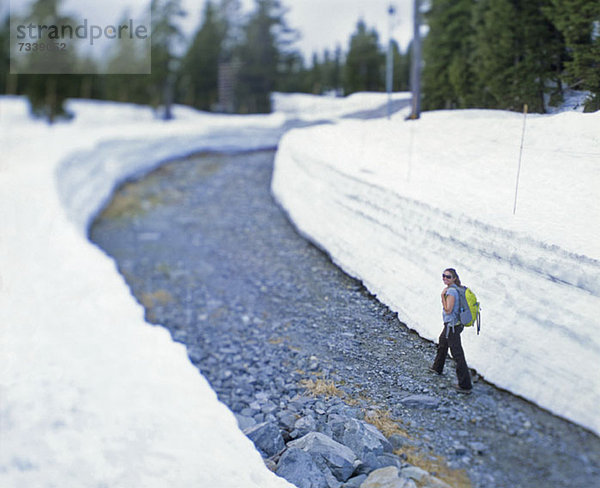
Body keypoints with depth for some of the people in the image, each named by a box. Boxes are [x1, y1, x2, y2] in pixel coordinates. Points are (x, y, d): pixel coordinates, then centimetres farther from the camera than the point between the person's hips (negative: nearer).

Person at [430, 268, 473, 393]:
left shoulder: (451, 291, -23)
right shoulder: (458, 288, 6)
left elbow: (448, 310, -24)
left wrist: (442, 295, -18)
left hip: (452, 326, -10)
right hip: (455, 324, 10)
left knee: (458, 355, -6)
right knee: (442, 343, 32)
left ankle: (465, 385, -2)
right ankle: (438, 368, 53)